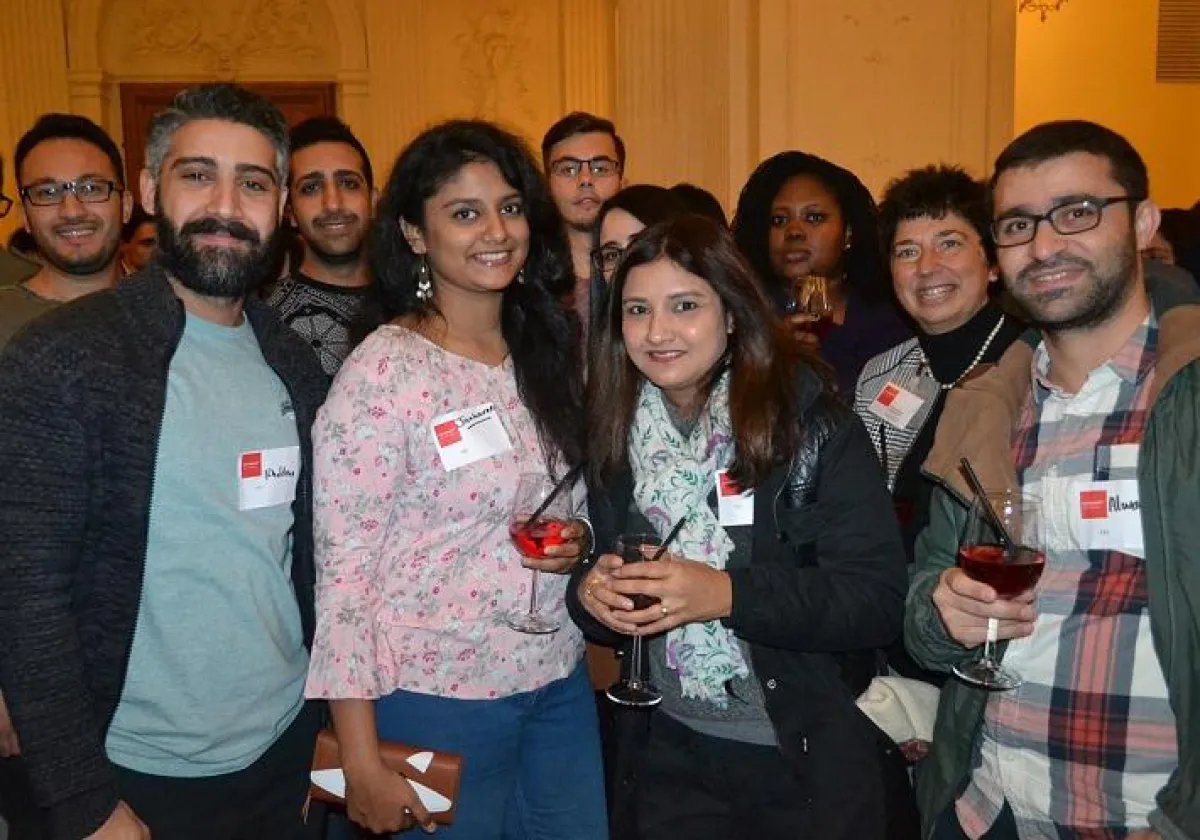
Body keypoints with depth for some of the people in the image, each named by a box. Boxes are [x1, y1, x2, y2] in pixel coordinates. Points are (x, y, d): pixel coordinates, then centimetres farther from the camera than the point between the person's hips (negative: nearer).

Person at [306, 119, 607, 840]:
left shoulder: (553, 350, 2)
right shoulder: (384, 371, -16)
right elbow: (344, 570, -15)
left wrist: (579, 540, -7)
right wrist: (363, 763, -13)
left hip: (562, 687, 6)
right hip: (438, 702, -5)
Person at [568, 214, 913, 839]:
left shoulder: (815, 425, -13)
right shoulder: (615, 437, -1)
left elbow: (878, 600, -17)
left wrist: (727, 594, -27)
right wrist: (590, 593, -15)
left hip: (809, 762, -3)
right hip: (666, 758, 3)